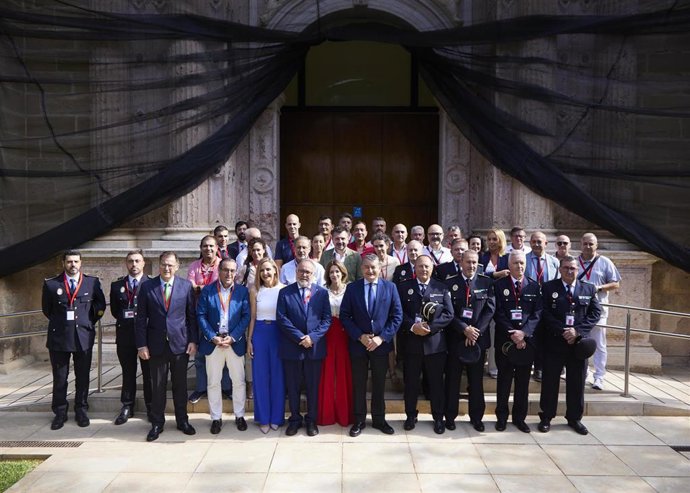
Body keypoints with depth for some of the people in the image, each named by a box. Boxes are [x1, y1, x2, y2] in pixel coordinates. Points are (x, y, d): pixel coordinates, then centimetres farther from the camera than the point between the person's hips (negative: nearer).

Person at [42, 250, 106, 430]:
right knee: (59, 379, 7)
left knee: (83, 378, 8)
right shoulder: (51, 284, 0)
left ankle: (81, 411, 20)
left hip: (84, 337, 0)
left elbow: (100, 306, 11)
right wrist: (60, 322, 11)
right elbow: (46, 309, 12)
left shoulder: (92, 282, 1)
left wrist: (90, 323, 6)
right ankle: (60, 413, 18)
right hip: (59, 337, 0)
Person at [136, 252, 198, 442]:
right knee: (157, 386, 7)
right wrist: (141, 344, -4)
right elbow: (141, 318, 1)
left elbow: (192, 315, 3)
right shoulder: (147, 287, 0)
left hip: (180, 344, 0)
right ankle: (157, 423, 20)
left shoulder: (186, 286, 1)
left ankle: (182, 420, 25)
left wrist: (193, 340, -2)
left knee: (180, 385, 10)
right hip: (157, 345, 0)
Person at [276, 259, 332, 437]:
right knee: (292, 386, 9)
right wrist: (300, 337, -15)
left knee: (313, 386, 9)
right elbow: (281, 318, -7)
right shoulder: (285, 292, 1)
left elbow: (327, 319, 0)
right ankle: (295, 419, 23)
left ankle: (311, 420, 22)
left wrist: (312, 337, -14)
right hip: (291, 347, 0)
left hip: (315, 347, 1)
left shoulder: (322, 293, 4)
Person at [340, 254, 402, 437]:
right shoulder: (352, 288, -1)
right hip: (358, 343, 0)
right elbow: (344, 315, -2)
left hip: (381, 344, 0)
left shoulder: (390, 287, -1)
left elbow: (397, 316, -3)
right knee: (358, 384, 8)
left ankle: (379, 419, 25)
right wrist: (360, 336, -12)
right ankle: (359, 420, 20)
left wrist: (382, 337, -11)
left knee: (379, 384, 11)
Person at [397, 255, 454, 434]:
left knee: (436, 383, 7)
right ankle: (410, 416, 25)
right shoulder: (404, 287, 4)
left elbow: (448, 314, -3)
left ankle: (438, 418, 21)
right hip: (411, 342, 0)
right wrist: (412, 326, -18)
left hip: (435, 343, 0)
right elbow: (399, 313, -3)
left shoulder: (441, 288, 5)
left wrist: (430, 327, -15)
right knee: (411, 382, 10)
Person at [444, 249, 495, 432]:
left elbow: (490, 309, -4)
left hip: (478, 337, 1)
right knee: (452, 379, 7)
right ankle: (450, 416, 18)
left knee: (477, 380, 10)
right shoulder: (451, 283, -1)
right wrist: (464, 329, -16)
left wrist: (476, 331, -13)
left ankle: (476, 417, 21)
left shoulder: (486, 282, 2)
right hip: (455, 338, -1)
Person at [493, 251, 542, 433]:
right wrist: (512, 334, -14)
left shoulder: (534, 286, 6)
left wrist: (524, 332, -14)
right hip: (505, 340, -2)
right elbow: (498, 313, -5)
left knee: (523, 381, 8)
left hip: (527, 340, 2)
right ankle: (501, 417, 16)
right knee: (504, 380, 6)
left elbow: (537, 313, -1)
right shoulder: (499, 285, 0)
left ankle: (520, 417, 20)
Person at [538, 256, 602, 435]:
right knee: (550, 382, 4)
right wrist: (562, 331, -16)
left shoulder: (589, 289, 8)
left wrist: (577, 330, -13)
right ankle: (546, 417, 15)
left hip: (578, 342, 2)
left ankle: (574, 418, 23)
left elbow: (595, 312, 0)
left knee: (577, 383, 10)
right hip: (554, 342, -2)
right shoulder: (548, 288, 1)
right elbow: (545, 313, -6)